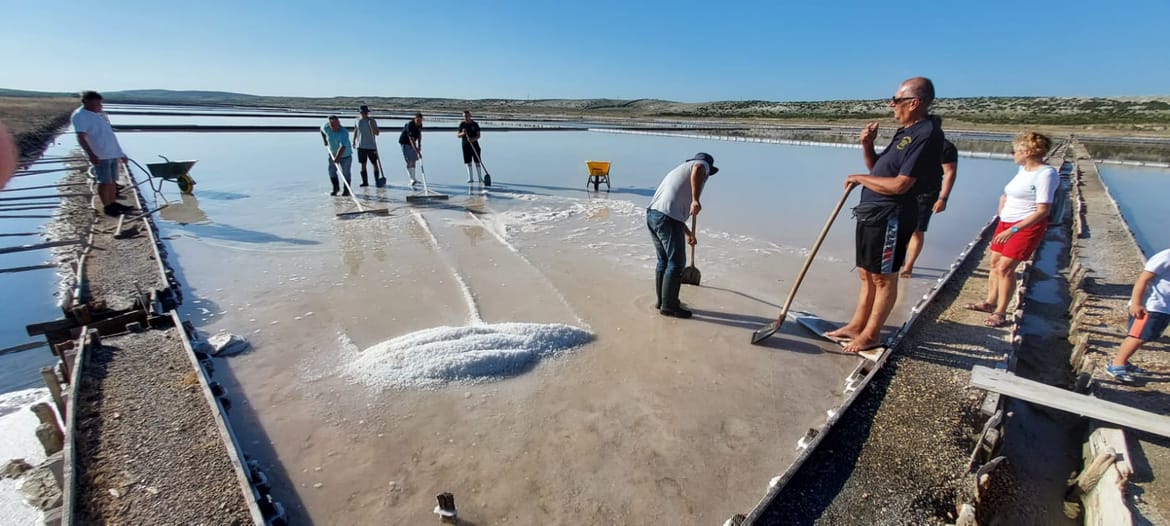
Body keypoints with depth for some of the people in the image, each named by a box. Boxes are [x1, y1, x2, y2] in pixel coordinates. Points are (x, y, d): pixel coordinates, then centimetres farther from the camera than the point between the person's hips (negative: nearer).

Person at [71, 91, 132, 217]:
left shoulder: (100, 114, 17)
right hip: (100, 155, -7)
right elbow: (81, 138, -16)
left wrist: (120, 153, 24)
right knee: (105, 182, -4)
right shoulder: (80, 116, -7)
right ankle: (107, 206, 3)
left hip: (113, 153, 8)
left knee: (112, 180, 12)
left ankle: (113, 203, 20)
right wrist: (91, 155, -29)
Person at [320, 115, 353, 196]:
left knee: (345, 173, -3)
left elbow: (343, 147, -39)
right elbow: (322, 130, 15)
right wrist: (325, 141, 13)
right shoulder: (326, 127, -12)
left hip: (345, 154, -5)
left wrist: (337, 158, -46)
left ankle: (346, 190, 11)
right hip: (333, 154, 5)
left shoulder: (343, 133, -30)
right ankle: (335, 188, 14)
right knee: (331, 171, 0)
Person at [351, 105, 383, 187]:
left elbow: (376, 133, -8)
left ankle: (377, 181, 5)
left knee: (375, 164, -2)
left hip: (371, 146, -3)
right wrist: (354, 141, 19)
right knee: (363, 164, 6)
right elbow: (355, 131, 19)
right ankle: (365, 182, 13)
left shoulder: (372, 121, -4)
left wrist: (371, 125, -21)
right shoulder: (357, 120, 7)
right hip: (361, 146, 3)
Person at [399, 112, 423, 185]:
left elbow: (419, 134, 11)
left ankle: (413, 179, 21)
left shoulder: (420, 124, -6)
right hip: (405, 142, -8)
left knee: (414, 160, 11)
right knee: (409, 161, -17)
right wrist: (417, 151, -45)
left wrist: (419, 145, 2)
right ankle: (412, 179, -21)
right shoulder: (409, 125, -30)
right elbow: (411, 140, -38)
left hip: (412, 143, 8)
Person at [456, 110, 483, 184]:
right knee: (468, 163, 4)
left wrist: (474, 139, -22)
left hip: (474, 144, -2)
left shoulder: (475, 124, 0)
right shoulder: (462, 124, 5)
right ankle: (470, 178, 11)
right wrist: (463, 133, -16)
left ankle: (480, 178, 3)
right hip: (465, 145, 2)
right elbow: (458, 135, 6)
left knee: (477, 162, -2)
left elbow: (478, 135, -2)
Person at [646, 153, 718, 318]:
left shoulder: (679, 170, 34)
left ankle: (661, 300, 29)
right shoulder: (702, 164, 10)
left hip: (652, 214, 9)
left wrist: (688, 233, 45)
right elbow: (697, 169, -20)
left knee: (663, 261, 20)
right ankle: (669, 306, 8)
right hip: (668, 218, -9)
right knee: (676, 263, 1)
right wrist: (695, 200, -25)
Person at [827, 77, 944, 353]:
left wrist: (860, 178, -9)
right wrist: (867, 145, 4)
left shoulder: (926, 135, -16)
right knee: (866, 274, 15)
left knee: (884, 278, 2)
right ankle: (856, 326, 26)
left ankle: (870, 335, 13)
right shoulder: (905, 131, 15)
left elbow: (899, 185, -22)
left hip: (890, 218, -10)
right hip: (871, 213, 10)